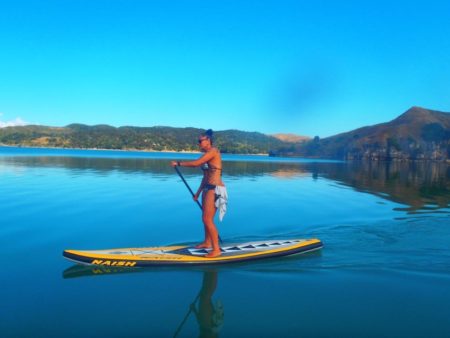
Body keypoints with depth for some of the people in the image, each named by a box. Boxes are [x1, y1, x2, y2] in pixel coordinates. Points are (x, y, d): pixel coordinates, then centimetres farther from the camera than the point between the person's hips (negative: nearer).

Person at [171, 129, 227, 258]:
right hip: (208, 188, 10)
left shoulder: (213, 151, -12)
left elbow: (196, 163, -22)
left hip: (215, 189, -10)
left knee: (207, 219, -11)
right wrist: (198, 192, 21)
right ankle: (207, 242, 34)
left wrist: (178, 163, -10)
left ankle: (216, 249, -4)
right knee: (206, 218, 18)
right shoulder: (207, 155, 15)